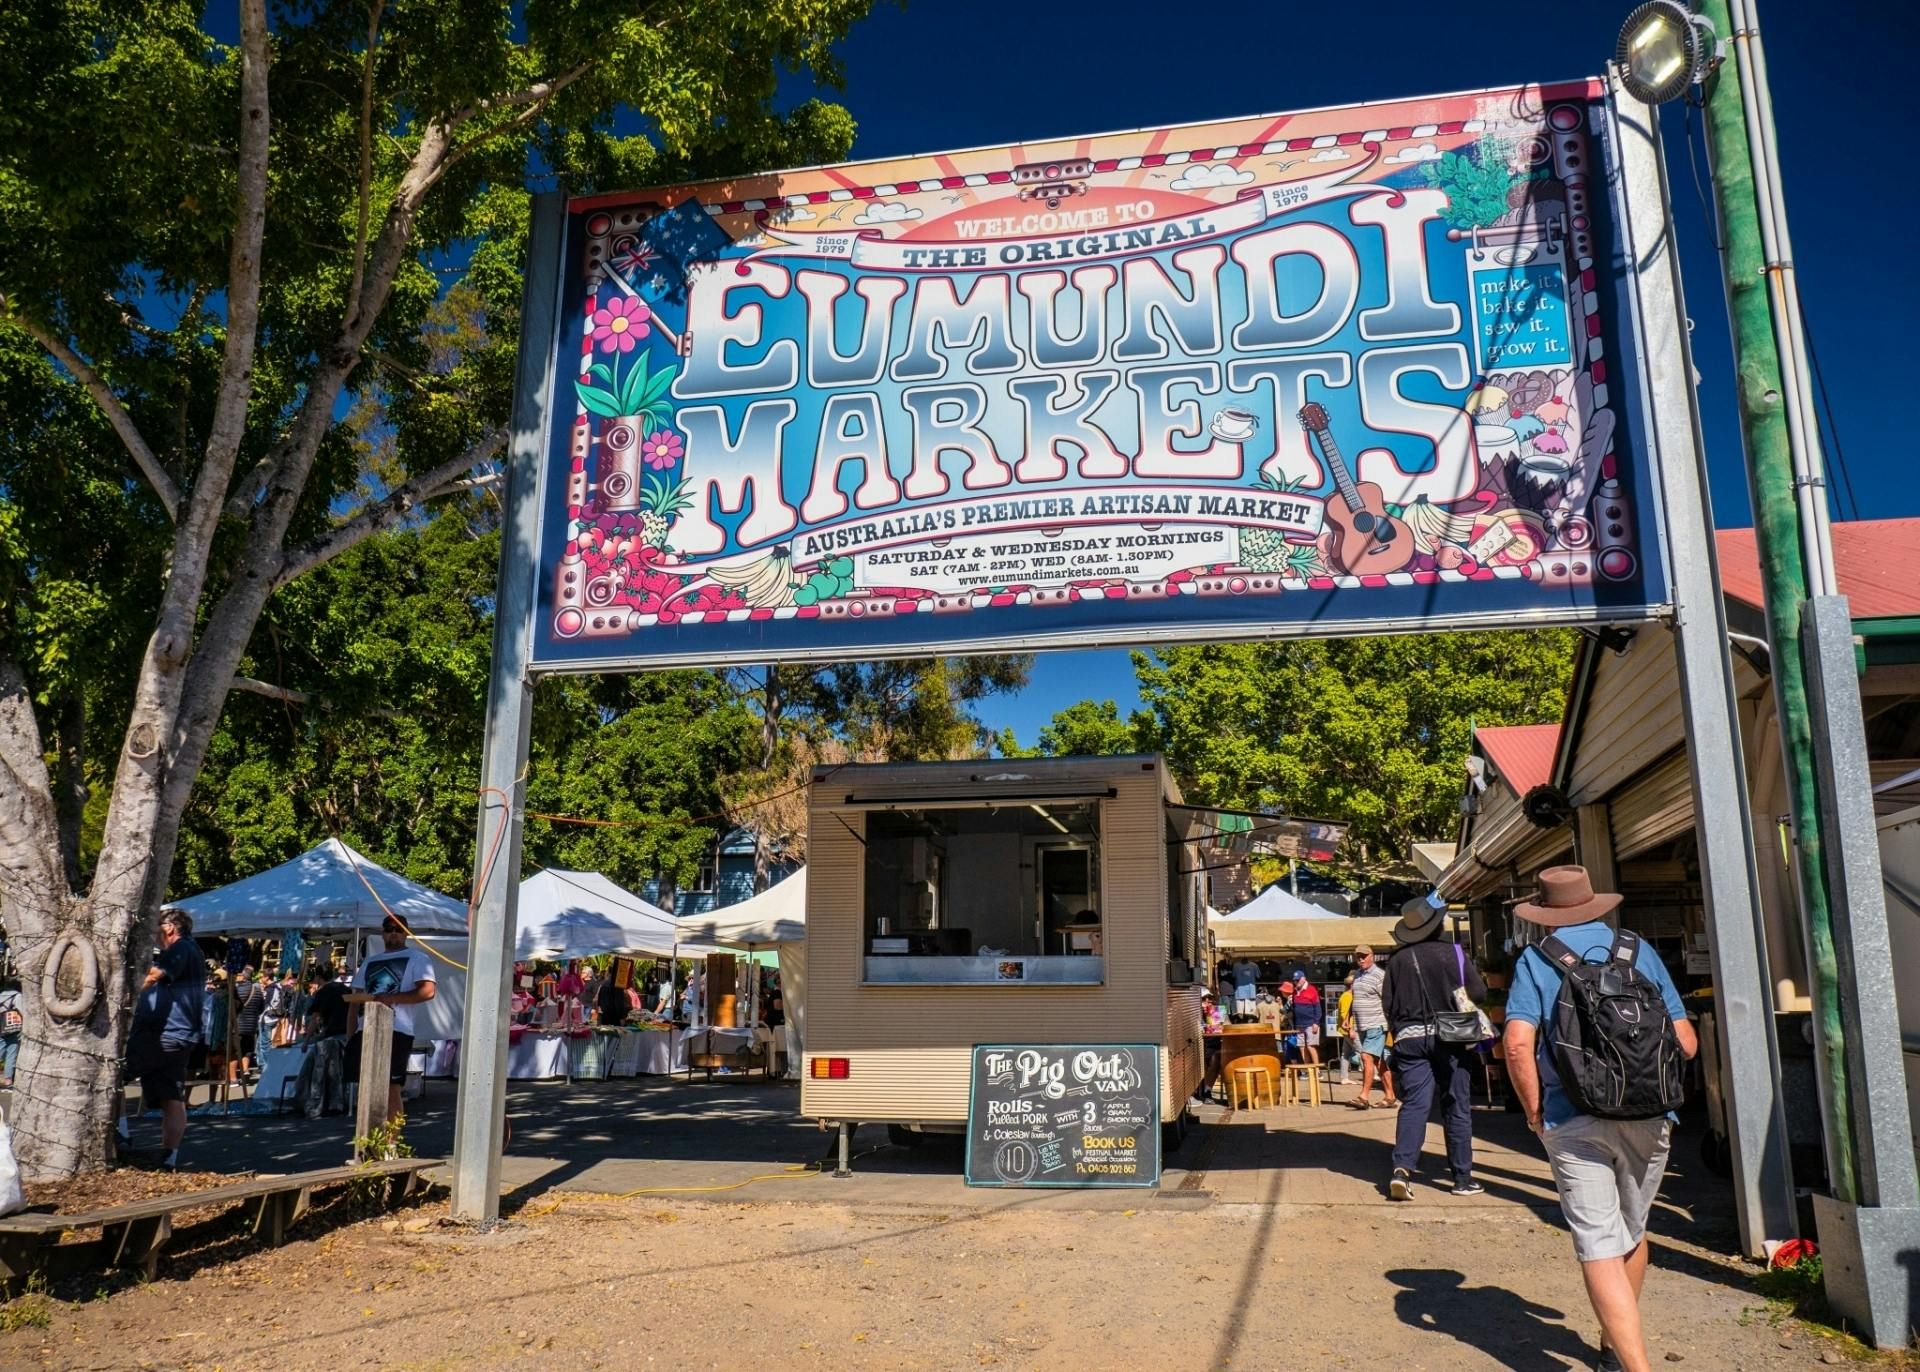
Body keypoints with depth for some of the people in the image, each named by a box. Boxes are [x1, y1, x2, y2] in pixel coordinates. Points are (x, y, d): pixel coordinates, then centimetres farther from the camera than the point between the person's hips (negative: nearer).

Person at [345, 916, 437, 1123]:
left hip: (397, 1031, -6)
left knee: (391, 1089, -8)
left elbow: (428, 990, -11)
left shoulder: (416, 958, 4)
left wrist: (392, 998, -18)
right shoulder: (370, 962, 23)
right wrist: (350, 1035, 11)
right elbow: (355, 999, 21)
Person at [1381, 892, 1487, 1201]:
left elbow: (1387, 1002, 3)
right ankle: (1463, 1178, 15)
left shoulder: (1398, 960, 1)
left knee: (1414, 1104, 1)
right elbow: (1479, 993, -6)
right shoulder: (1453, 953, -6)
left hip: (1410, 1038, 2)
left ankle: (1402, 1168, -16)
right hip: (1449, 1037, -2)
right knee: (1457, 1107, 9)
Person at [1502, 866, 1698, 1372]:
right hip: (1647, 1119, 4)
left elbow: (1518, 1046, -13)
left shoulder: (1536, 961, -1)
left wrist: (1535, 1112, 1)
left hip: (1574, 1123, -3)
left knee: (1599, 1248, 0)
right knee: (1631, 1234, 22)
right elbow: (1686, 1042, 5)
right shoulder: (1640, 951, 6)